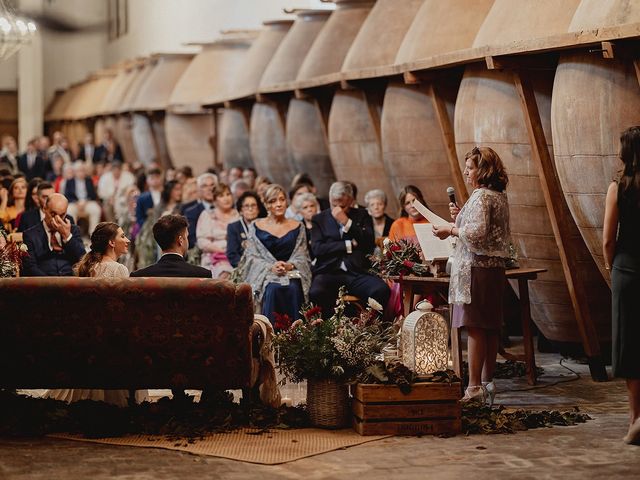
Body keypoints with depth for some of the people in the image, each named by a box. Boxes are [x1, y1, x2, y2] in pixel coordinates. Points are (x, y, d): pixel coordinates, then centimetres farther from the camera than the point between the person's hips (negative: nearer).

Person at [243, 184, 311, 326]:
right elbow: (252, 257, 3)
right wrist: (271, 267, -14)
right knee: (273, 289, -35)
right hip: (265, 274, -1)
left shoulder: (297, 227, 15)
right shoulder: (256, 227, 10)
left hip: (292, 273, 1)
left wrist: (289, 265, -13)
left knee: (293, 289, -33)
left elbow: (302, 257, 10)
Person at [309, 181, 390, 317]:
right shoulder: (319, 219, 13)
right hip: (329, 273, -1)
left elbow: (370, 244, 0)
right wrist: (349, 245, -3)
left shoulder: (362, 216, 16)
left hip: (357, 273, 1)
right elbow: (317, 249, -1)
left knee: (382, 290, -29)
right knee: (315, 293, -35)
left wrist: (347, 223, -6)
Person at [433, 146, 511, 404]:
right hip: (495, 267, 10)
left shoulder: (481, 196, -13)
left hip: (477, 267, -10)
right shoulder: (499, 196, 16)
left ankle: (474, 386, -8)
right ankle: (487, 382, 16)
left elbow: (477, 233, -22)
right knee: (490, 328, 11)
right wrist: (460, 218, 17)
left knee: (475, 328, -8)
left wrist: (450, 230, -9)